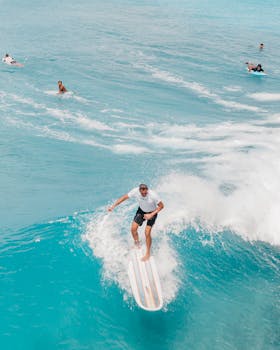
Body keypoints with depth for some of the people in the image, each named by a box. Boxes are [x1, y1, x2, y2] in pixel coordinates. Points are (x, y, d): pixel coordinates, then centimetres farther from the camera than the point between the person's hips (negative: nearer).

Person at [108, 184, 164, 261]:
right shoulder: (135, 191, -28)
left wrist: (151, 215, -30)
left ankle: (148, 253, 8)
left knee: (147, 233, -11)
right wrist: (113, 206, -17)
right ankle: (137, 245, 25)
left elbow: (161, 206, -23)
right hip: (141, 210, 4)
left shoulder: (153, 195, -36)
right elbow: (124, 197, -14)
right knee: (133, 229, -3)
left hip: (152, 212, -4)